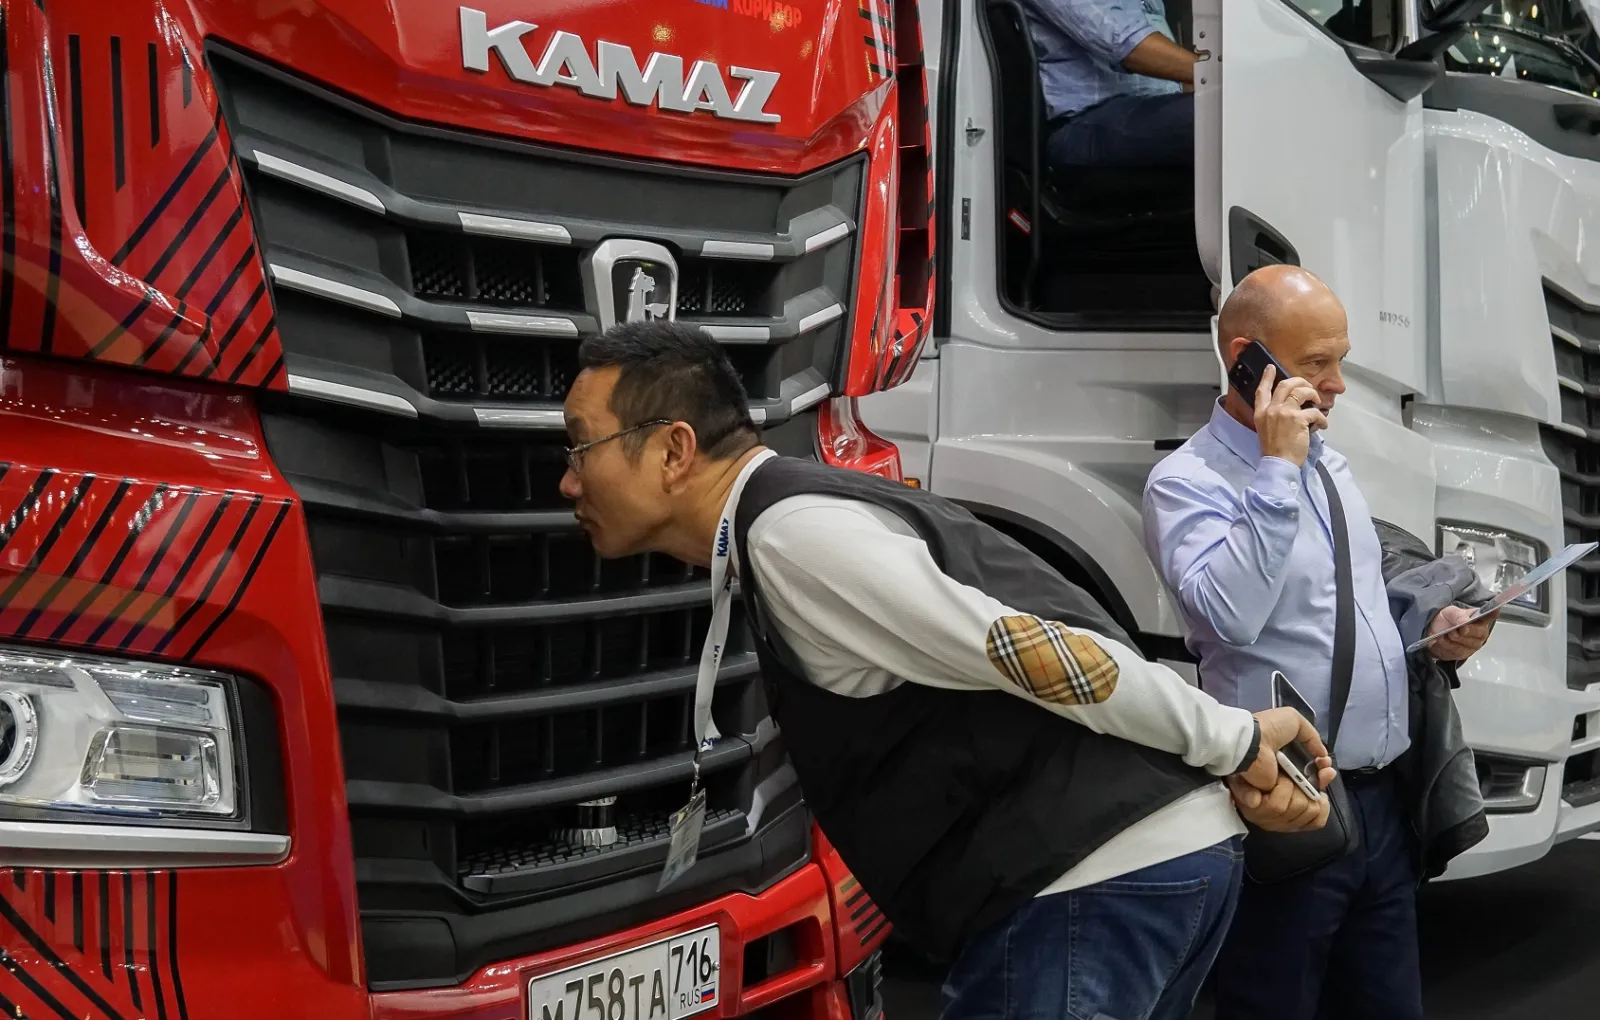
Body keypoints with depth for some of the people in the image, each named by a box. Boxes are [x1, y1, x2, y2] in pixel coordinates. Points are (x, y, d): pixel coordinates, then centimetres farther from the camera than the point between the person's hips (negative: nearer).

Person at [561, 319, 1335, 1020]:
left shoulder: (791, 532, -12)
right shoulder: (811, 511, 20)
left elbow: (1033, 655, -16)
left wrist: (1234, 743, -5)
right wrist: (1237, 781, 8)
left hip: (1093, 888, -10)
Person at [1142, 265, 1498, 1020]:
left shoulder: (1329, 466, 13)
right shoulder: (1185, 482, -11)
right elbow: (1231, 615, -28)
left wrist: (1432, 632, 5)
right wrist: (1277, 470, -23)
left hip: (1383, 803, 7)